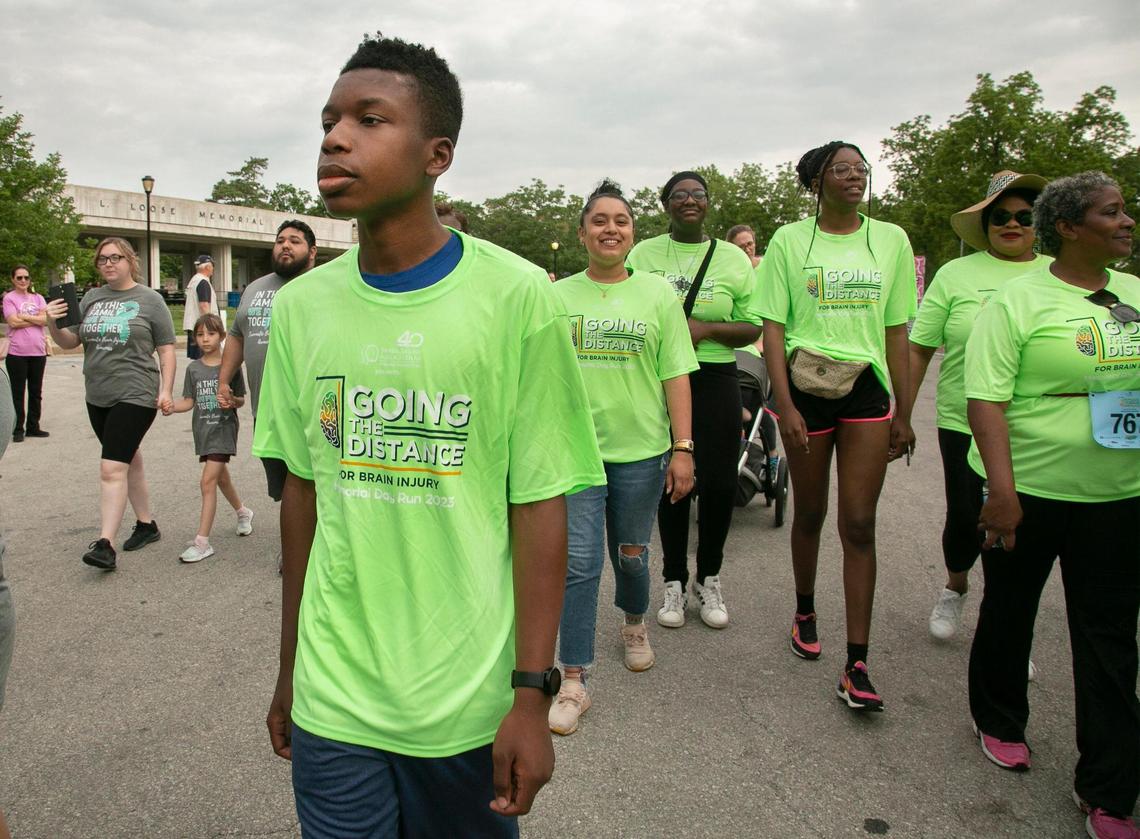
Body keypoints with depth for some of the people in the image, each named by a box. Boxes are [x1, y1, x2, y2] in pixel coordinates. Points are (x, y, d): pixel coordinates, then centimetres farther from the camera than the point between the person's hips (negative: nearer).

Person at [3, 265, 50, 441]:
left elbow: (46, 319, -3)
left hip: (38, 352, 4)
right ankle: (18, 430, 10)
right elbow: (13, 322, -12)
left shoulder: (38, 298, 10)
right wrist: (36, 319, -7)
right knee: (18, 393, 3)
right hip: (17, 353, -4)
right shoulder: (9, 298, -1)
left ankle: (33, 427, 20)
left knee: (36, 392, 10)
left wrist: (24, 316, -10)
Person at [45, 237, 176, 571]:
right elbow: (69, 342, 13)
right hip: (97, 397, 6)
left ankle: (105, 544, -13)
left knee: (112, 468, -13)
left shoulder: (149, 300, -3)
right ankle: (146, 525, 29)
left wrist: (165, 390, -10)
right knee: (129, 461, 16)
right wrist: (52, 324, -7)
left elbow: (166, 349, -2)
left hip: (135, 396, -6)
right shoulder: (91, 299, 10)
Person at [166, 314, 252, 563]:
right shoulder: (193, 368, 5)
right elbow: (189, 401, 4)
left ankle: (202, 542, -10)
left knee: (208, 481, -13)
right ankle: (243, 512, 47)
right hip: (203, 428, 5)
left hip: (224, 428, -5)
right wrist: (172, 407, -15)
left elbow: (241, 399, 0)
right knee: (221, 478, 19)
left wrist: (233, 401, -21)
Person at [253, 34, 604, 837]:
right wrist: (289, 671, 12)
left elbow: (539, 504, -9)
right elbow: (303, 490, 7)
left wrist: (532, 694, -9)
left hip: (467, 698, -2)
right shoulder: (299, 306, 1)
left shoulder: (517, 297, -12)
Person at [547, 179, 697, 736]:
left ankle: (634, 623, 45)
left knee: (630, 555, 14)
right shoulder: (558, 297, 6)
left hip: (640, 449, 0)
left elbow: (676, 376, 1)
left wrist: (683, 449, -5)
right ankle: (573, 682, 6)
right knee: (579, 564, -3)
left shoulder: (657, 295, 4)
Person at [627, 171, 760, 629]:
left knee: (720, 483, 0)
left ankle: (709, 579, 22)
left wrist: (705, 329, -11)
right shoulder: (643, 254, 8)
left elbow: (753, 327, 5)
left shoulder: (733, 258, 8)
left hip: (715, 380, 1)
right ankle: (674, 582, 20)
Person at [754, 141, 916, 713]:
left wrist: (902, 412, 6)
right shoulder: (789, 241, 2)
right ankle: (804, 610, 37)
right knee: (809, 513, 12)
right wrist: (785, 406, -12)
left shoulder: (891, 240, 8)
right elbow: (773, 328, -3)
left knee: (859, 525, -3)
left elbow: (897, 331, 9)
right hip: (806, 388, -1)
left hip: (867, 391, 1)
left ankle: (856, 665, 2)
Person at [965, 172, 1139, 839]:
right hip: (1030, 489, -4)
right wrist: (1002, 489, -21)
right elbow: (986, 396, -15)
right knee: (1010, 611, 13)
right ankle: (999, 722, 38)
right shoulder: (1019, 300, -9)